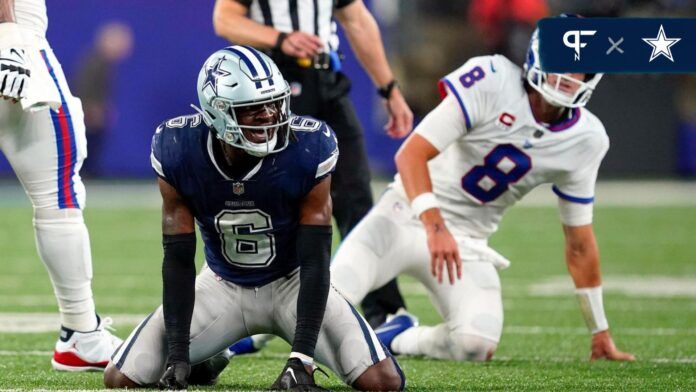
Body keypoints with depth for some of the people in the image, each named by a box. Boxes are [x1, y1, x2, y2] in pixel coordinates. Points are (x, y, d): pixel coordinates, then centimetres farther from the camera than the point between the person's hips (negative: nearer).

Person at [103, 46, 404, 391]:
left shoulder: (307, 150, -27)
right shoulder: (179, 152, -23)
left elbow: (315, 262, -23)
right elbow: (178, 260, -15)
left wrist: (301, 359, -30)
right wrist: (178, 355, -21)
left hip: (292, 282, -1)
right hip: (223, 284, 1)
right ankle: (202, 362, 23)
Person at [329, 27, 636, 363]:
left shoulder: (586, 141, -3)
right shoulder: (492, 81, -18)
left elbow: (579, 243, 7)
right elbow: (411, 154, -23)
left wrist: (600, 334, 9)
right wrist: (435, 228, -38)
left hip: (467, 240, 4)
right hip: (410, 213, -4)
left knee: (476, 345, -23)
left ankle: (399, 338, 9)